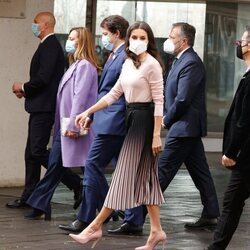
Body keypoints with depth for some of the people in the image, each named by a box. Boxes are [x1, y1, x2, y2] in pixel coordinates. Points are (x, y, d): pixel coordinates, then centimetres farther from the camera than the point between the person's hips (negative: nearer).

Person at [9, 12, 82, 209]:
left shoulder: (50, 46, -14)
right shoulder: (49, 45, 18)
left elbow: (43, 78, -23)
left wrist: (24, 88, -8)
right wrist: (26, 90, 7)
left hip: (44, 108, -10)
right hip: (39, 108, 10)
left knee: (38, 151, -12)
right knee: (32, 153, 11)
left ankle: (76, 183, -9)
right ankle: (29, 198, 15)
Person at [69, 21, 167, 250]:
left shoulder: (152, 65, -12)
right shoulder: (129, 63, 12)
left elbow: (159, 102, -15)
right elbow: (114, 94, 17)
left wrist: (156, 135, -19)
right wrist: (88, 112, 12)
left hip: (144, 121, -9)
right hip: (131, 119, 9)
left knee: (126, 175, -5)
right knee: (144, 177, 9)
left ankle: (96, 227, -3)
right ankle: (156, 231, 13)